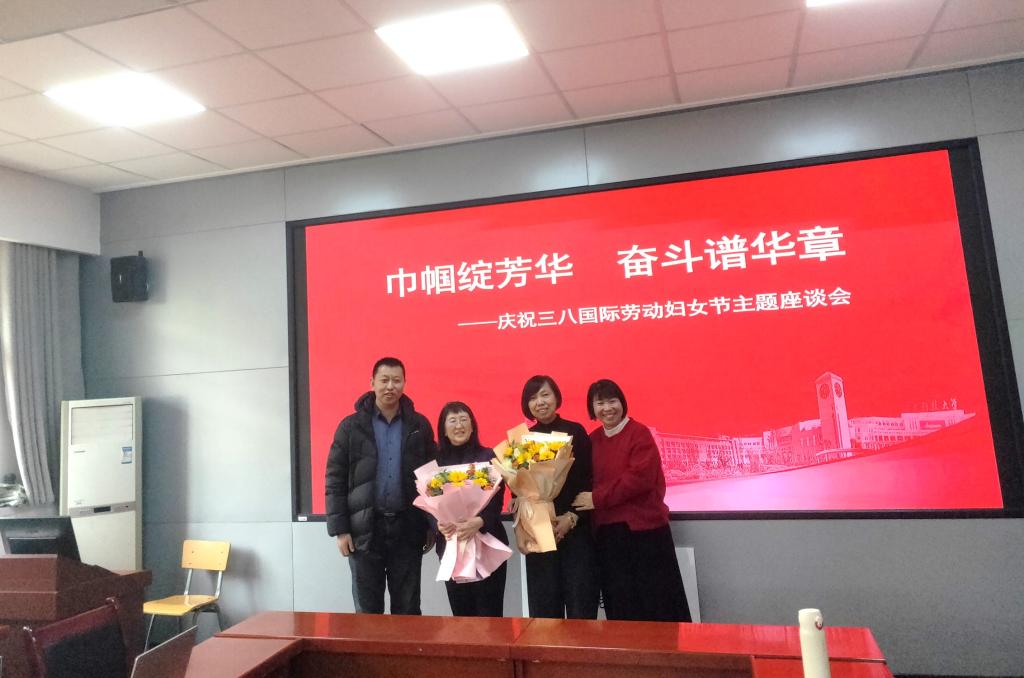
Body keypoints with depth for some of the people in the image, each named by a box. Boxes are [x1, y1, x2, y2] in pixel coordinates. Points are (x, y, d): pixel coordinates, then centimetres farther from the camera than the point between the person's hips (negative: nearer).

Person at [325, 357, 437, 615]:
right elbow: (335, 480, 0)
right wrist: (339, 529, -5)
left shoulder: (420, 425, 4)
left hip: (408, 528, 1)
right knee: (367, 610, 9)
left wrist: (431, 524, 4)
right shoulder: (351, 426, 0)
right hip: (364, 528, -1)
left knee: (408, 610, 10)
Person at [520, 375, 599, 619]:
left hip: (576, 529, -2)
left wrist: (571, 517, -12)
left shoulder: (576, 432, -1)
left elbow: (589, 480, -3)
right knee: (544, 604, 6)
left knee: (581, 602, -1)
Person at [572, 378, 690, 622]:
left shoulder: (639, 433, -7)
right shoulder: (592, 440, 10)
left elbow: (640, 478, -18)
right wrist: (580, 505, -8)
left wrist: (598, 498, -17)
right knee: (620, 604, 11)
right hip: (607, 531, 5)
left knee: (656, 600, 3)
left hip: (644, 526, -5)